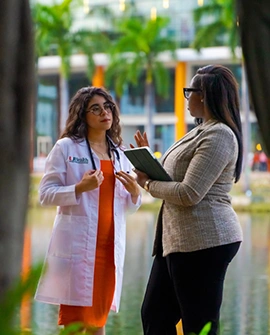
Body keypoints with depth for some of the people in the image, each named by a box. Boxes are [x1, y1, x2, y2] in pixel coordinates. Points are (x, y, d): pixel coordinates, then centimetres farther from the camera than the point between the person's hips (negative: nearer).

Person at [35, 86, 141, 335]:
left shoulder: (120, 154, 15)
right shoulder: (66, 147, 0)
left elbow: (130, 206, 18)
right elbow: (45, 194, -5)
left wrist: (135, 192, -4)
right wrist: (80, 188, -19)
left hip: (110, 245, 5)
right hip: (77, 244, -5)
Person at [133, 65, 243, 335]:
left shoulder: (219, 135, -14)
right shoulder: (201, 132, 17)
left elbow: (189, 194, -20)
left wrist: (149, 184, -7)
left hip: (204, 241, -11)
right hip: (179, 240, 11)